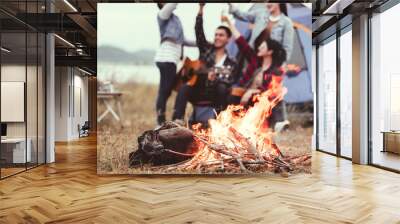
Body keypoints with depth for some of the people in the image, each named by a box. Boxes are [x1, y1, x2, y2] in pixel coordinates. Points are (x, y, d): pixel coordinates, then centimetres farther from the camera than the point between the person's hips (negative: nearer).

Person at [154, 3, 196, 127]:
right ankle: (161, 123, -9)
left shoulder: (175, 18, 27)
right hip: (166, 59, -8)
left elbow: (182, 40, 28)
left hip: (170, 59, 8)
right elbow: (171, 5, -18)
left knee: (166, 91, 6)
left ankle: (162, 123, 10)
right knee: (165, 91, -11)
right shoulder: (163, 14, 3)